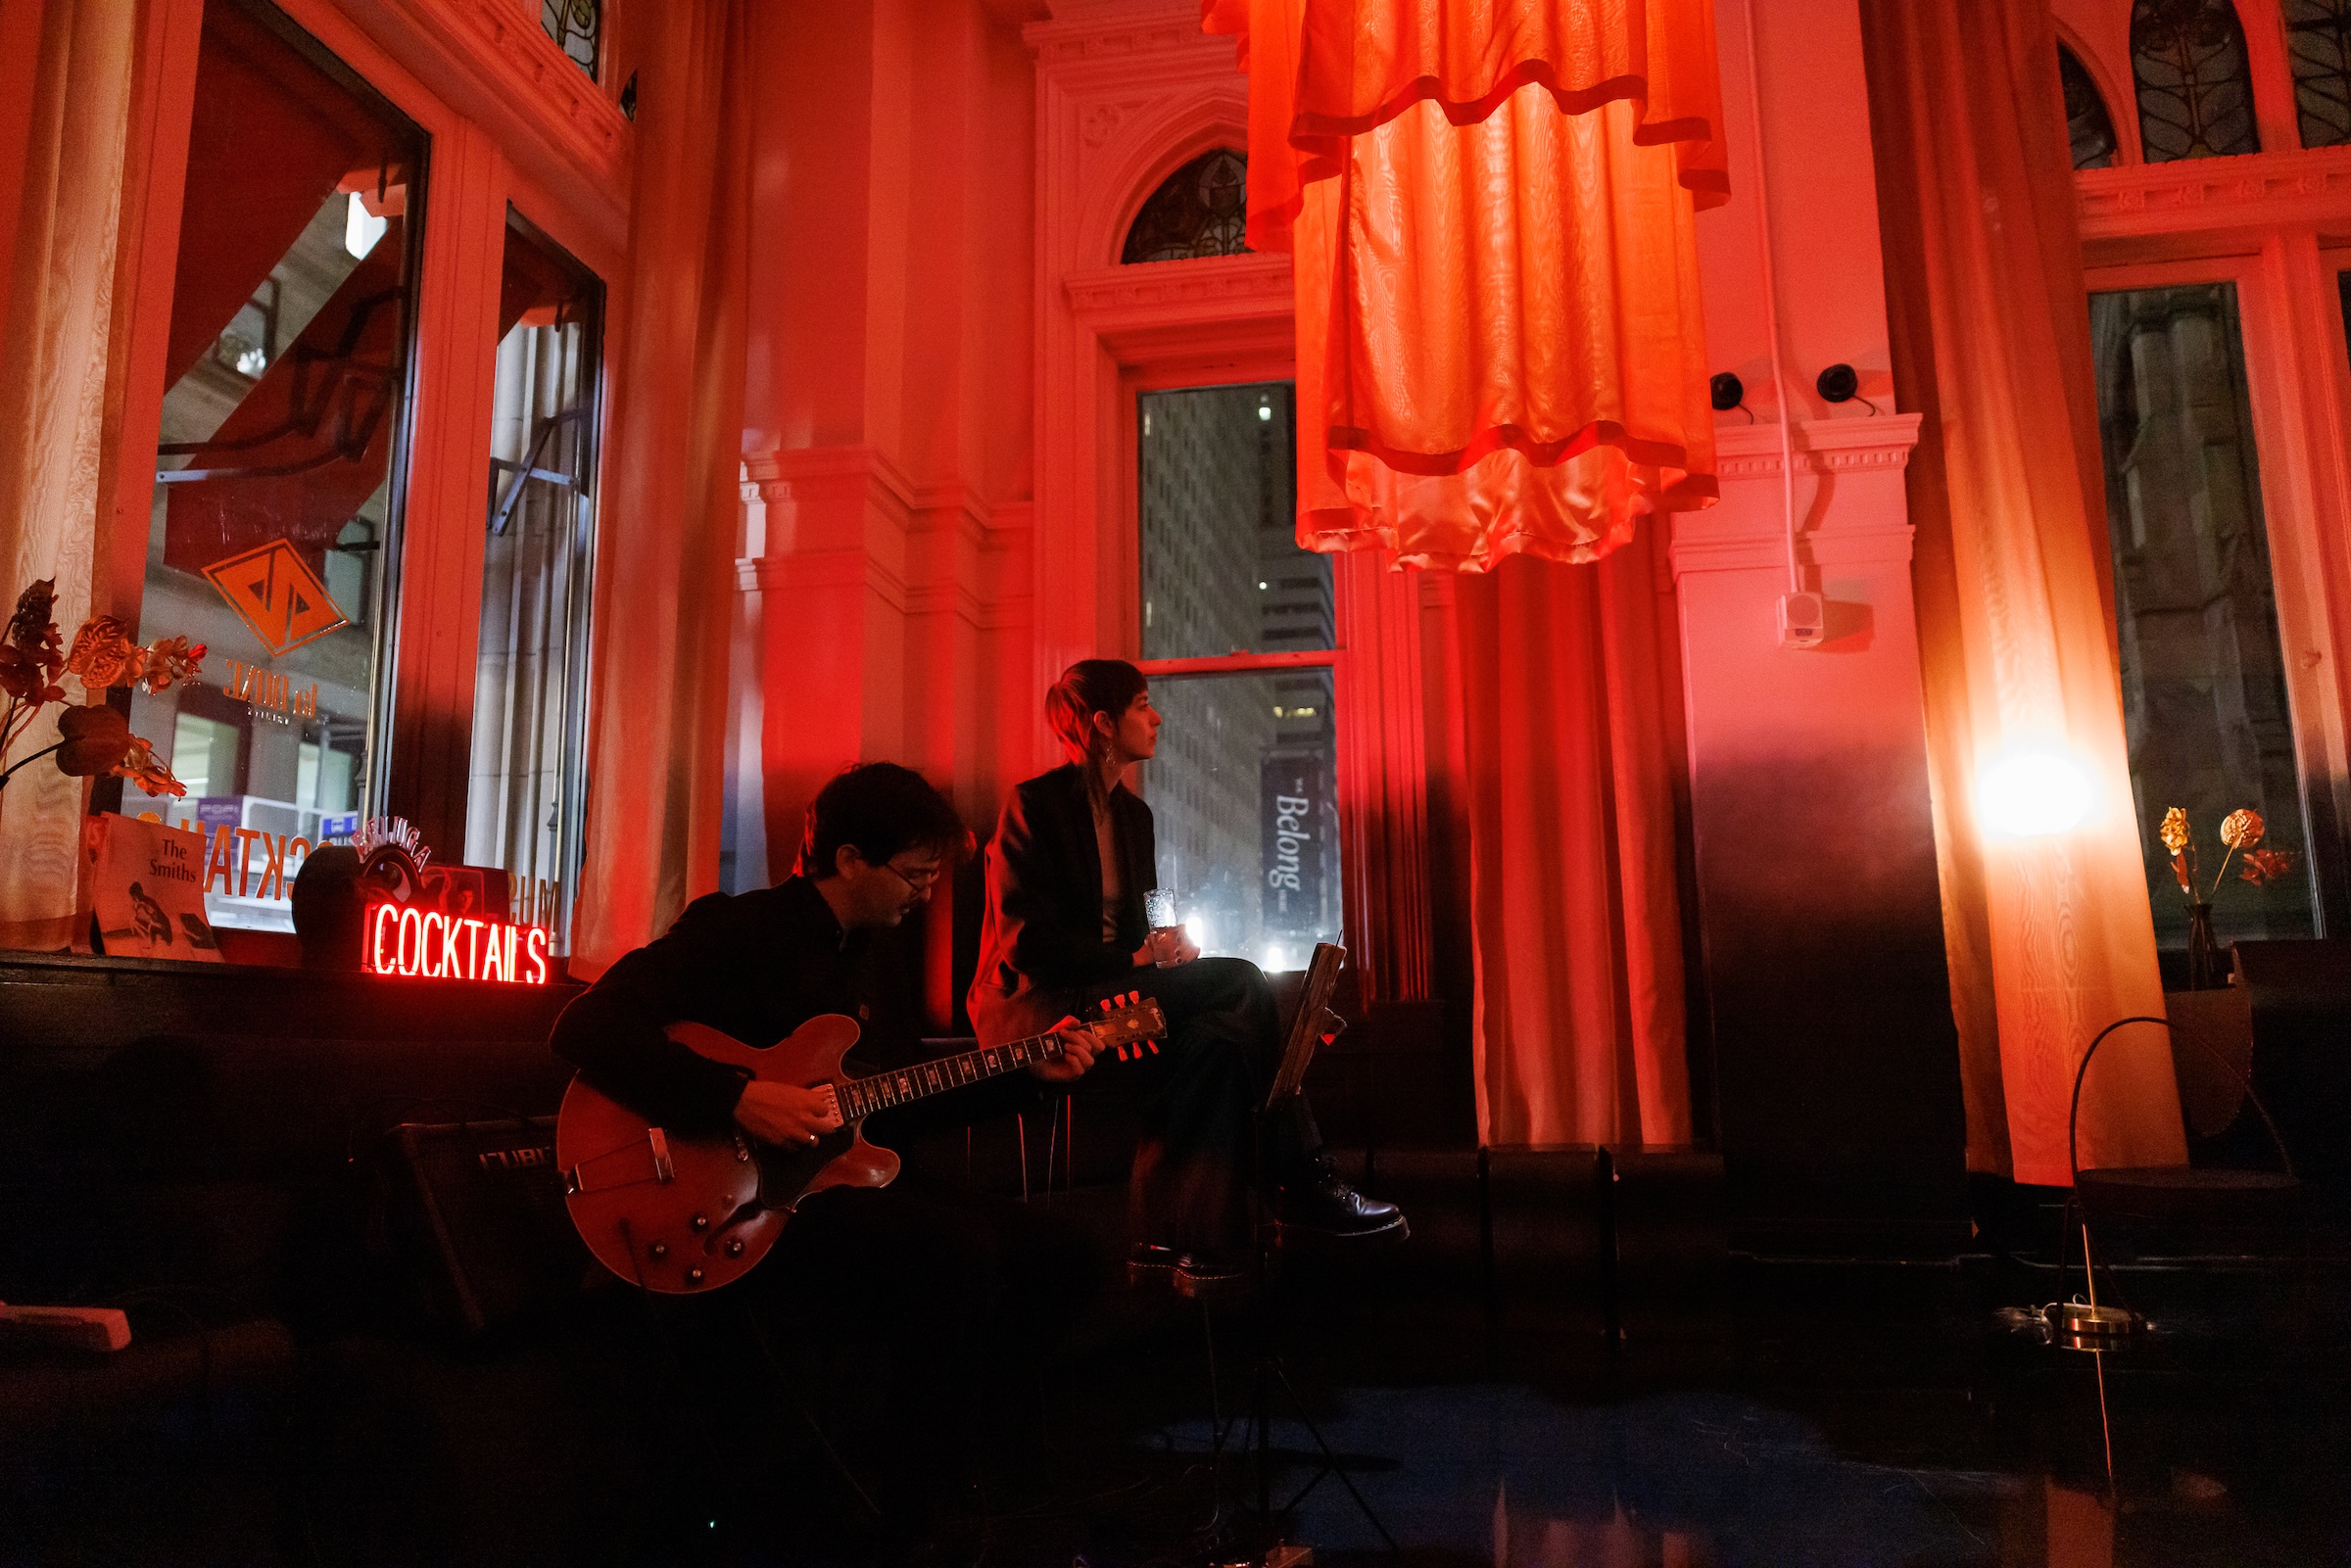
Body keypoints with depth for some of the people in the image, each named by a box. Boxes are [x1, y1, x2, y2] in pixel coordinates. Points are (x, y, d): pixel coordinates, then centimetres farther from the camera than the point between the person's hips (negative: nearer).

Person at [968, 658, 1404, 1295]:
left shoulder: (1134, 813, 15)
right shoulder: (1033, 804, -9)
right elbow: (1025, 940, -17)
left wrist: (1165, 947, -4)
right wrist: (1135, 957, -19)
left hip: (1110, 992, 8)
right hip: (1032, 1004, -8)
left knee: (1214, 1040, -25)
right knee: (1241, 984, -28)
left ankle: (1174, 1238, -23)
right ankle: (1300, 1185, -22)